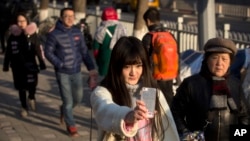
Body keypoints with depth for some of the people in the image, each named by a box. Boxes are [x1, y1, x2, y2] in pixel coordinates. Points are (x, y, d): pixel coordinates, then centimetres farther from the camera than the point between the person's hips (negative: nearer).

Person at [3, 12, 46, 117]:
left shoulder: (32, 35, -3)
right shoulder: (13, 35, -1)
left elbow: (38, 50, -2)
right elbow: (8, 52, 4)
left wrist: (42, 63, -5)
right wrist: (6, 65, 5)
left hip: (30, 64, -1)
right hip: (18, 65, 1)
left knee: (32, 85, -9)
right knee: (21, 87, 9)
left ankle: (31, 97, 25)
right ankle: (24, 107, 26)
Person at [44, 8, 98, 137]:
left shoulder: (77, 32, 2)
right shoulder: (54, 34, -10)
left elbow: (84, 51, 6)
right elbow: (48, 52, -5)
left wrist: (91, 68, 0)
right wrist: (60, 65, -15)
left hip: (76, 72, 4)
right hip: (62, 73, -4)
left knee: (78, 98, 14)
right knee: (68, 100, 0)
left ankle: (64, 110, 43)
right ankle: (71, 126, 18)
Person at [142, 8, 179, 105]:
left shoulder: (148, 37, -11)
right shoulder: (171, 36, 6)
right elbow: (177, 57, 12)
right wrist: (177, 75, 21)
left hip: (156, 79, -5)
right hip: (170, 78, 5)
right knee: (169, 101, 17)